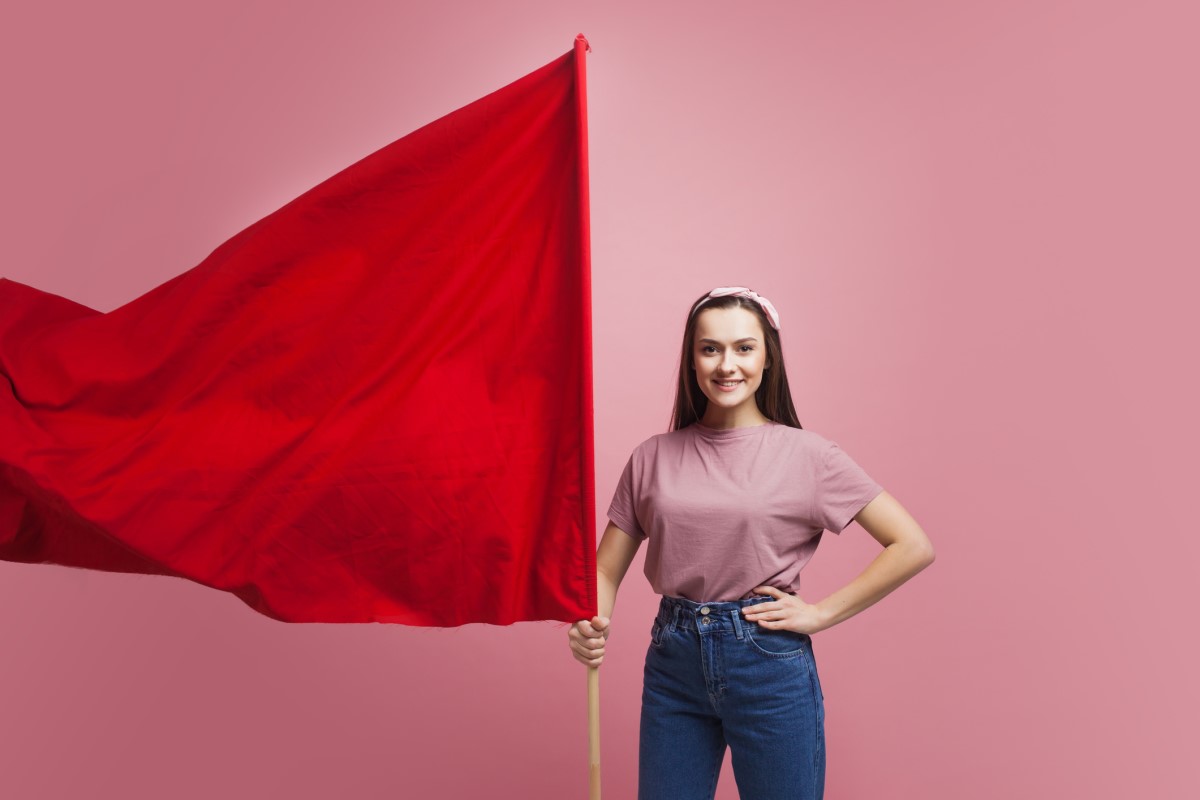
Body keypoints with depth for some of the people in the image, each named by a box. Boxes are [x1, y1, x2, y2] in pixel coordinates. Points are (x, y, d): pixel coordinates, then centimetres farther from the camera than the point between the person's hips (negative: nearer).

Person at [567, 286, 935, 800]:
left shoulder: (806, 454, -5)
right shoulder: (653, 457, 2)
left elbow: (913, 546, -6)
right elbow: (606, 569, 4)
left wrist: (821, 613, -8)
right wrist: (590, 626, -16)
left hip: (769, 662, -2)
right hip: (673, 661, 3)